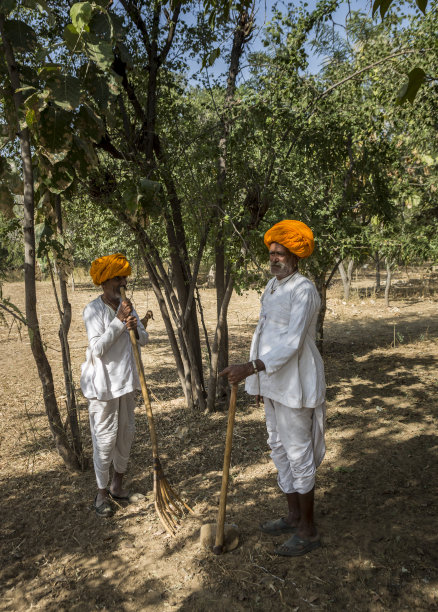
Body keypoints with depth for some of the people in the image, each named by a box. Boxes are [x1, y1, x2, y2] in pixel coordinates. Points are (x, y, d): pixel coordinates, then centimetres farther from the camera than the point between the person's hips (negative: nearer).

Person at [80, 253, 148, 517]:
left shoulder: (126, 306, 5)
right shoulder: (94, 310, -14)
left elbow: (144, 339, 4)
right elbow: (97, 348, -22)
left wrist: (135, 328, -18)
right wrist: (119, 320, -24)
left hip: (125, 379, 7)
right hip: (103, 383, -6)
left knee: (126, 433, 15)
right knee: (105, 438, 1)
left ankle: (118, 486, 33)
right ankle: (102, 494, 19)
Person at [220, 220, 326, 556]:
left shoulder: (303, 290, -18)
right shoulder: (272, 286, 10)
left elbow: (292, 342, -26)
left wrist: (251, 368, -33)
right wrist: (260, 377, 18)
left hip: (295, 382, -9)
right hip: (275, 380, 9)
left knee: (298, 452, 2)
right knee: (279, 446, 18)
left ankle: (308, 531, 19)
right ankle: (294, 515, 35)